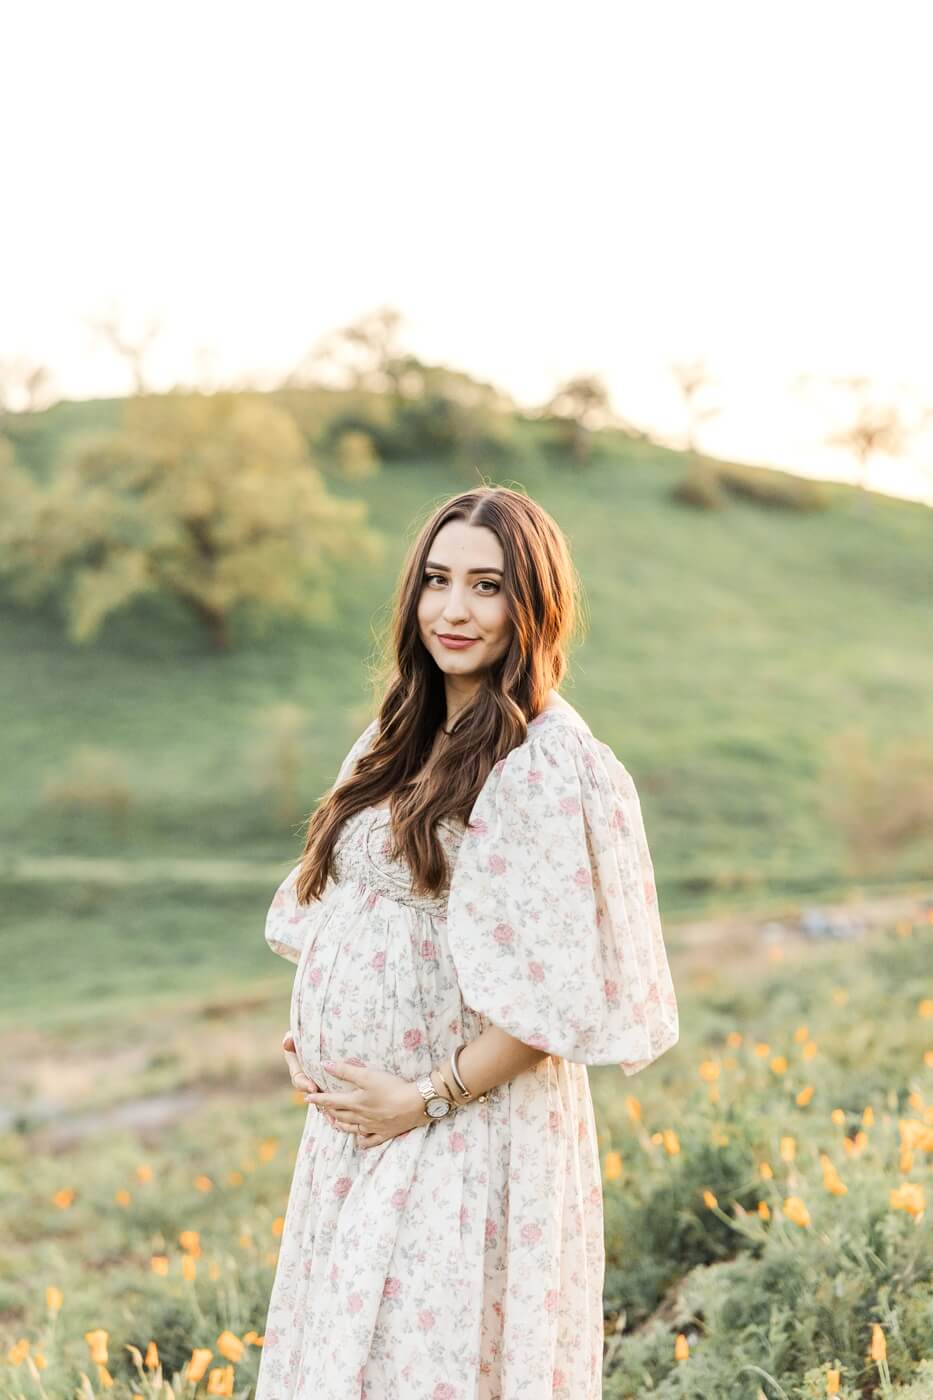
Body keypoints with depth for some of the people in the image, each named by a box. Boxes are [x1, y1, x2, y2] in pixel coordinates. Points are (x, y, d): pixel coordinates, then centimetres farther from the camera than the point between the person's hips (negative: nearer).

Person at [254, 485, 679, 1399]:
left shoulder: (546, 760, -17)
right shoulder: (397, 739, 8)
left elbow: (560, 989, -19)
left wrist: (429, 1098, -14)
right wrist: (308, 1035, 5)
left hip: (466, 1140, -7)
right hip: (353, 1120, 8)